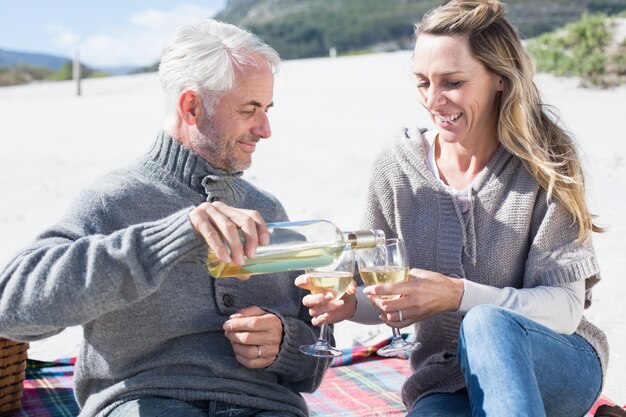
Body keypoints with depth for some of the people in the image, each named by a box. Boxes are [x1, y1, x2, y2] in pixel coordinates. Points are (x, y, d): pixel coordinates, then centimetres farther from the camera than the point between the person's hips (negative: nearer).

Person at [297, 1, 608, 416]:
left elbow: (566, 308, -15)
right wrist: (350, 302, -20)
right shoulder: (398, 165, -3)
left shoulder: (545, 163, -10)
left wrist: (458, 294, -31)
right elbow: (386, 299, 4)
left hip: (559, 368, 0)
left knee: (487, 323, -35)